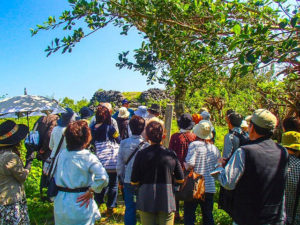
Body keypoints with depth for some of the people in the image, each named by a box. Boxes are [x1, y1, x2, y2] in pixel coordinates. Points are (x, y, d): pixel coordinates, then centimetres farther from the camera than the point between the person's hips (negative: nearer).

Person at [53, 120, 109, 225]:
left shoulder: (61, 154, -4)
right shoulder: (88, 157, -19)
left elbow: (55, 176, 7)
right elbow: (103, 178, -30)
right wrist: (90, 191, -15)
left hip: (60, 203, 5)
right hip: (80, 204, -5)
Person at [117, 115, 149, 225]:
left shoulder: (123, 143, -6)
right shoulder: (145, 145, -15)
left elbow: (119, 163, -1)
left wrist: (121, 177, 12)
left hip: (128, 180, 3)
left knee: (129, 208, 15)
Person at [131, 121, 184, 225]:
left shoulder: (141, 154, -10)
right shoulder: (171, 154, -7)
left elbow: (134, 182, -6)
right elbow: (180, 180, 1)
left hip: (146, 201, 0)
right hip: (167, 201, 1)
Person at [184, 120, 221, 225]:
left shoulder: (194, 145, -13)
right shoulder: (214, 148, 1)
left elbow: (190, 165, -21)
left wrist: (185, 164, 0)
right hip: (210, 187, 5)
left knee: (189, 215, 8)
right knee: (208, 216, 18)